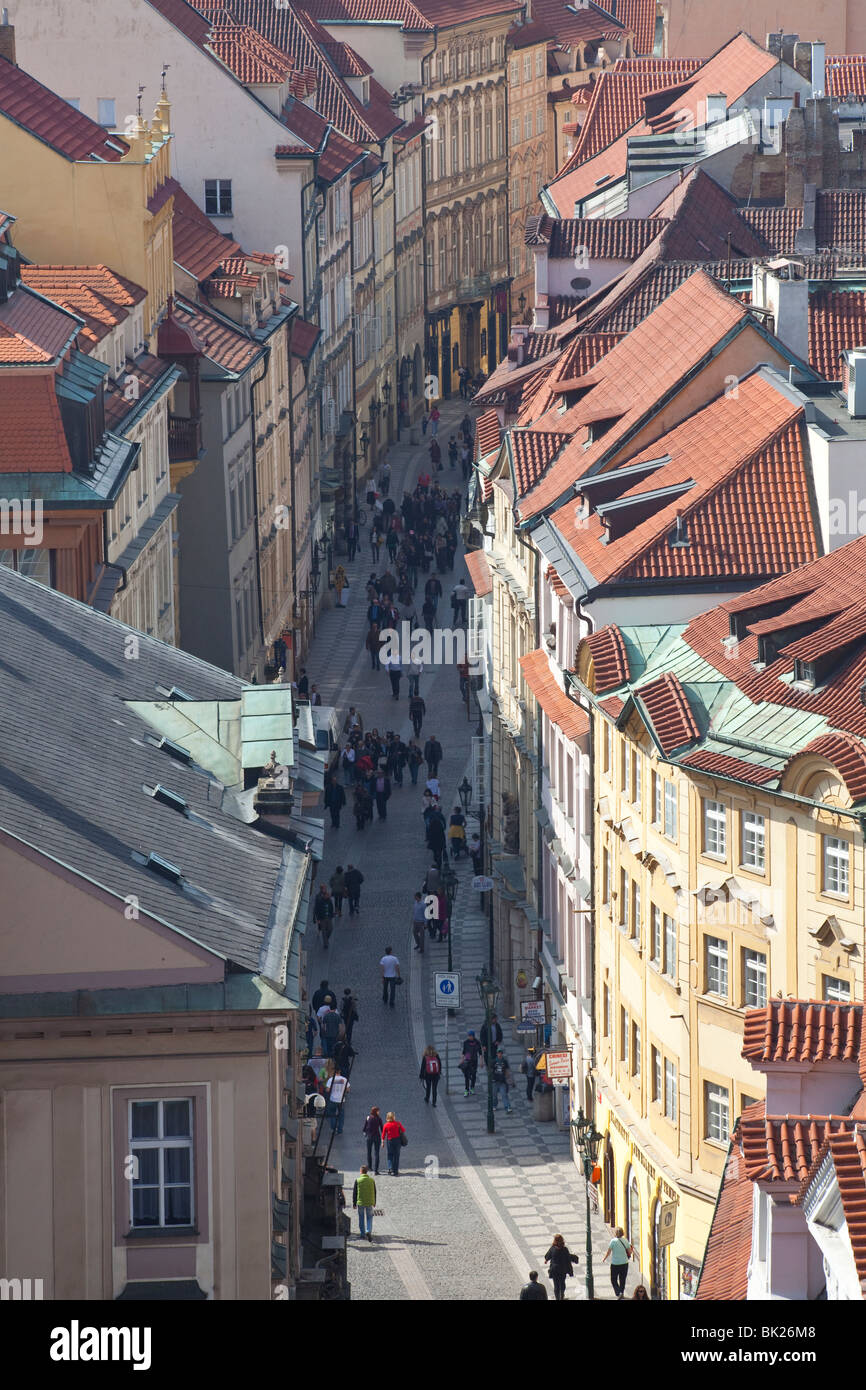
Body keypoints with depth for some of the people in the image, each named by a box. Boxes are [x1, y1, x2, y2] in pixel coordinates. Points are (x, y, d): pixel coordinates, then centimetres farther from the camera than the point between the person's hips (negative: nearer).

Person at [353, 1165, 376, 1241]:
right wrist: (374, 1202, 19)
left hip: (360, 1203, -1)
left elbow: (354, 1192, -4)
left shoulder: (358, 1180, -9)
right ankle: (368, 1231, -12)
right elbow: (374, 1192, 6)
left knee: (361, 1218, 14)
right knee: (369, 1218, 10)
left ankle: (362, 1233, 20)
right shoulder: (371, 1180, -3)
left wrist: (354, 1203, 6)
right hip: (369, 1203, 1)